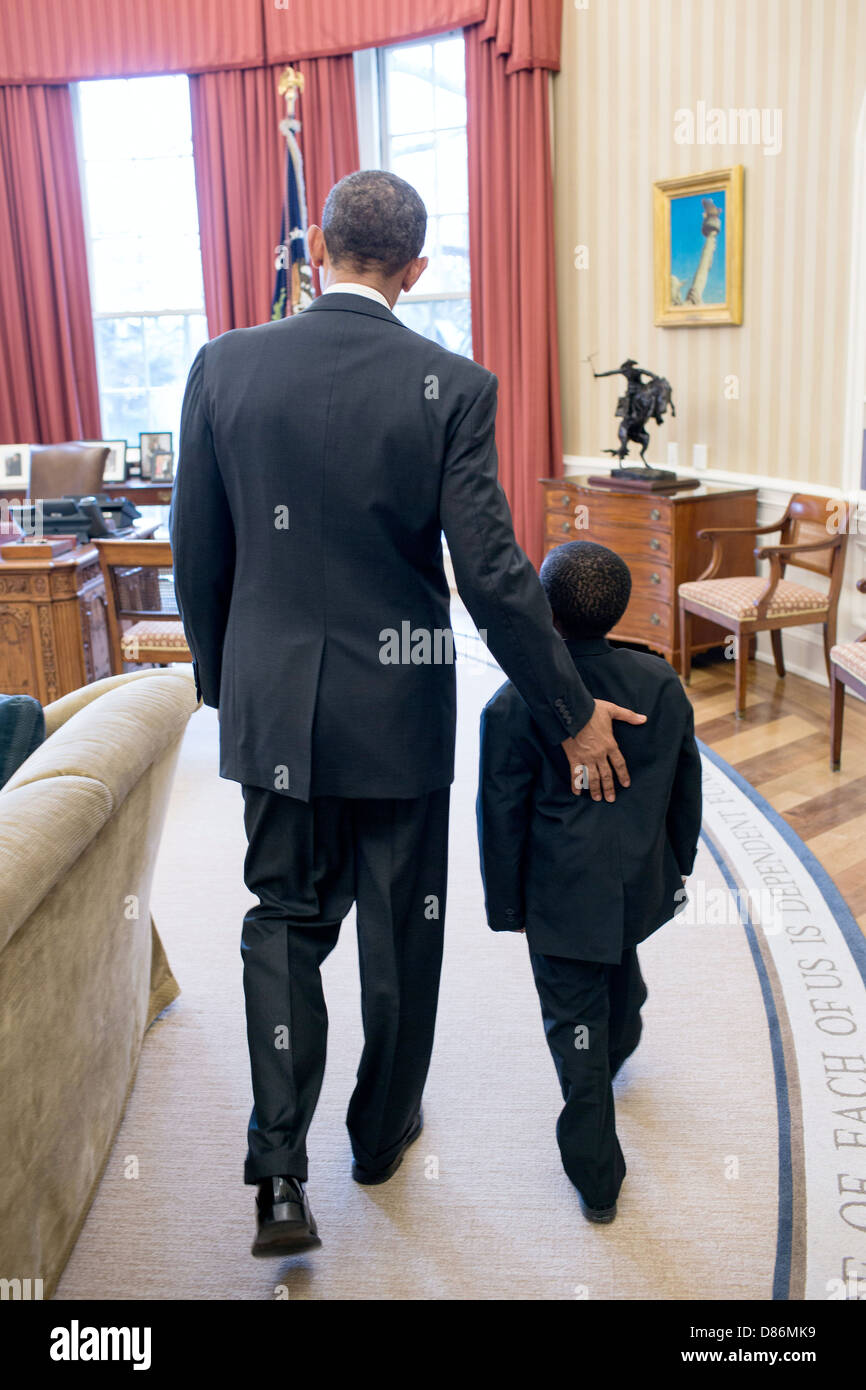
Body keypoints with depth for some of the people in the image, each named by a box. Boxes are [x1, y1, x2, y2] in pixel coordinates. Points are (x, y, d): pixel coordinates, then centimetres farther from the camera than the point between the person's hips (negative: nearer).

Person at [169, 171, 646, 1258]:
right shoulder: (449, 386, -13)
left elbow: (198, 556, -1)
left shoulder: (224, 366, -6)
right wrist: (573, 715, -4)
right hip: (398, 711, -1)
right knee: (400, 925, 17)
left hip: (273, 703, 2)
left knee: (284, 920, 17)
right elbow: (492, 575, -15)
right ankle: (383, 1131, 38)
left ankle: (279, 1175, 10)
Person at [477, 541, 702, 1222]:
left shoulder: (513, 706, -20)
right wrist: (679, 864, 18)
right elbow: (686, 787, 4)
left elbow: (503, 817, -12)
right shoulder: (662, 681, -6)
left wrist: (506, 905, 0)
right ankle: (620, 1048, 63)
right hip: (642, 883, 5)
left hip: (563, 898, -5)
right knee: (620, 967, 33)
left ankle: (597, 1180, 18)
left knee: (576, 1026, 8)